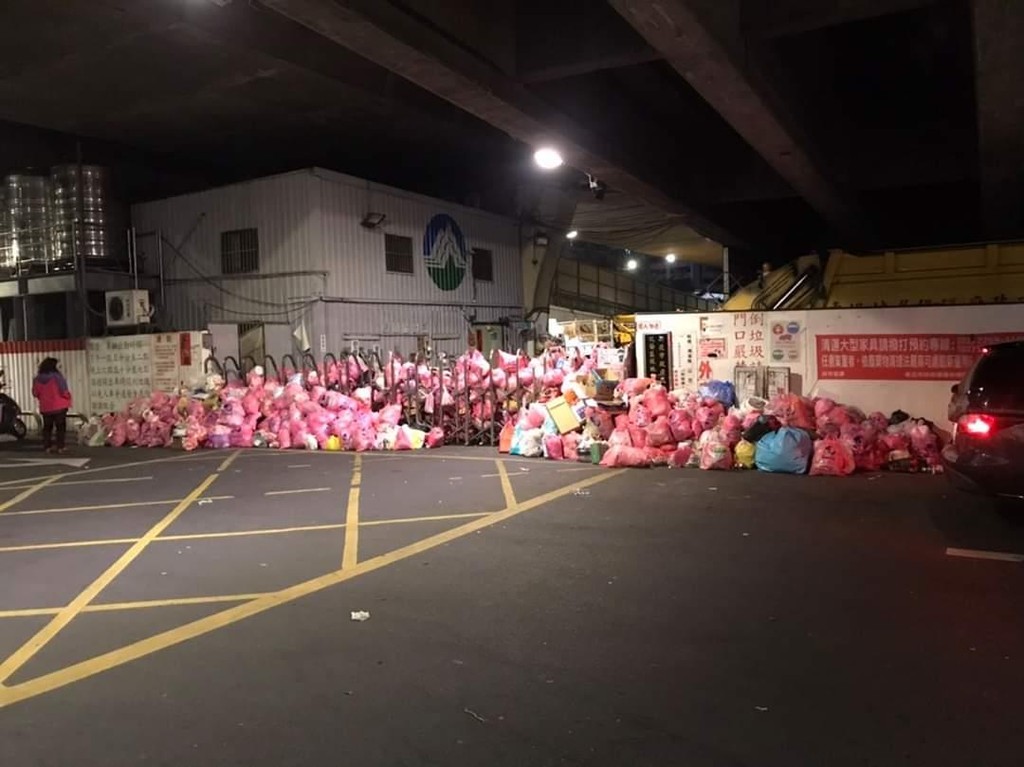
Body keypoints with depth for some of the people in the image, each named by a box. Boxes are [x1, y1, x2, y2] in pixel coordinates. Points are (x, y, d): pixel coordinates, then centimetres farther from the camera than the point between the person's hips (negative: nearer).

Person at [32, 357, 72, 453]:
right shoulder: (57, 376, -15)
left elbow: (35, 393, 6)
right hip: (59, 406, -4)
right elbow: (64, 392, -14)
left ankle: (47, 446, 13)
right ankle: (60, 446, 1)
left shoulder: (38, 379, -1)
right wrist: (68, 397, 6)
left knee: (47, 427, 14)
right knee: (60, 427, 4)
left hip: (45, 407, 4)